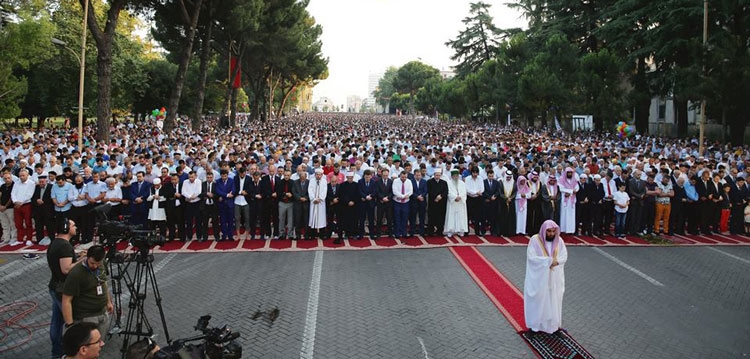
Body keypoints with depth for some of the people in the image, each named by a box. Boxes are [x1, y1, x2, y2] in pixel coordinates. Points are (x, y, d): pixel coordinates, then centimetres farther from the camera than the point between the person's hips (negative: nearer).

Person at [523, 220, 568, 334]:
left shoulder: (559, 240, -1)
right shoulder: (535, 240, -12)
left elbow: (564, 256, -2)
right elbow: (531, 257, -19)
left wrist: (555, 262, -23)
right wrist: (549, 261, -22)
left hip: (554, 278, 3)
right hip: (538, 277, -3)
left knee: (553, 300, 10)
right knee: (538, 300, 5)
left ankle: (552, 324, 24)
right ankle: (535, 324, 19)